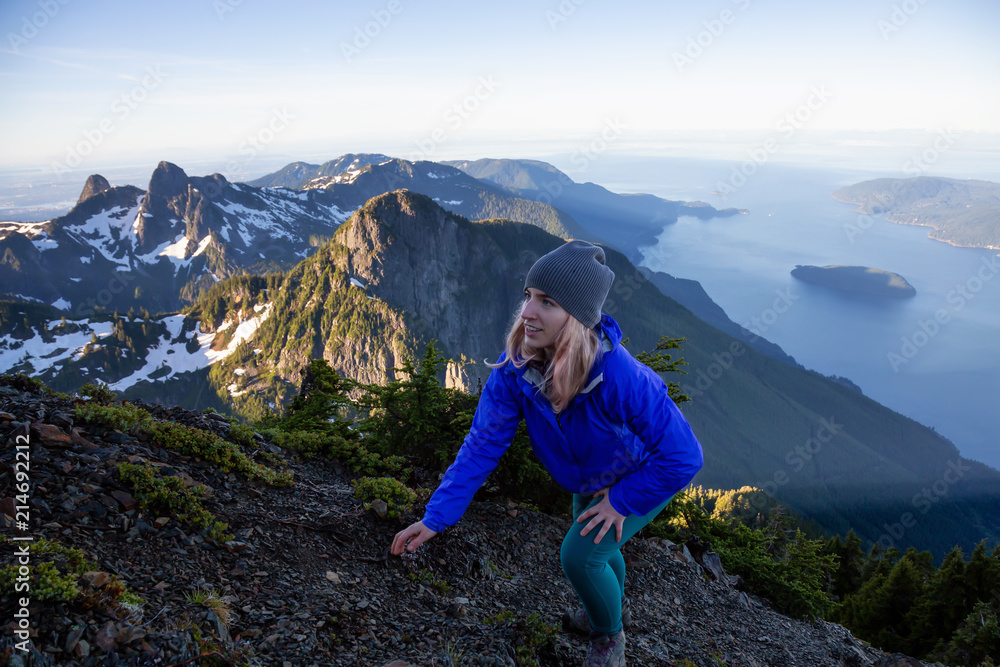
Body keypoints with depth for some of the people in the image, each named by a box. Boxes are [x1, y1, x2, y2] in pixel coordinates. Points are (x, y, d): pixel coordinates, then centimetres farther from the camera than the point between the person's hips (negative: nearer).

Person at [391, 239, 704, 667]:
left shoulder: (622, 379, -45)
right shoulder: (514, 367, -30)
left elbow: (683, 457, -34)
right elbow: (484, 441, -25)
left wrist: (622, 501, -23)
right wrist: (436, 517, -29)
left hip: (647, 471, -5)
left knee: (579, 554, -13)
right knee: (594, 543, 24)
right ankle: (612, 607, 59)